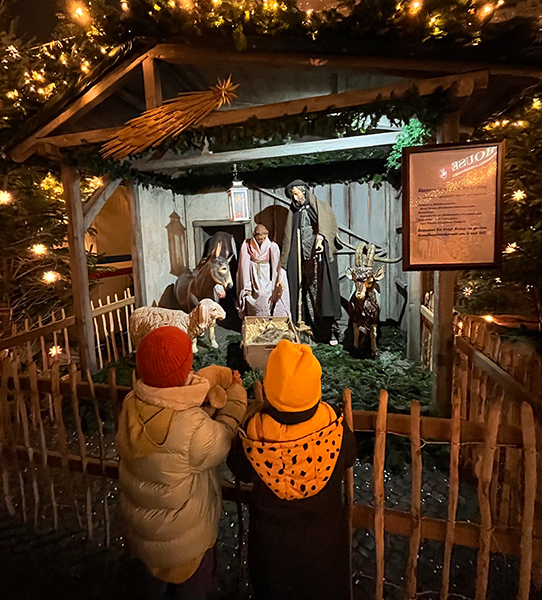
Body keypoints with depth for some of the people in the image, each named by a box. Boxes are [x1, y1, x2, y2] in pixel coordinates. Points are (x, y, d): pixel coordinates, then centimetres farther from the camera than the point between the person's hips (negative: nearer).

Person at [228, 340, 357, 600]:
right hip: (325, 537, 1)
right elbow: (349, 458, -9)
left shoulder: (253, 432, -34)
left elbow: (242, 473, -12)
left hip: (272, 540, 0)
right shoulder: (335, 428, -32)